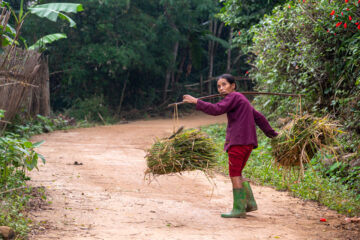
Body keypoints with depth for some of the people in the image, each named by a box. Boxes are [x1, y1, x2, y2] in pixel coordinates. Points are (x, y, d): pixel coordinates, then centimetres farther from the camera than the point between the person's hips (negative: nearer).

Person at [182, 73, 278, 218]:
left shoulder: (234, 97, -5)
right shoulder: (242, 100, 24)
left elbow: (216, 109, -19)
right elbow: (258, 117, 29)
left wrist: (196, 101, -16)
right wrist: (270, 132, 37)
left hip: (238, 141, -10)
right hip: (248, 142, 10)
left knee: (234, 174, -6)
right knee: (237, 174, 16)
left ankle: (239, 209, -7)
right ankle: (250, 203, 15)